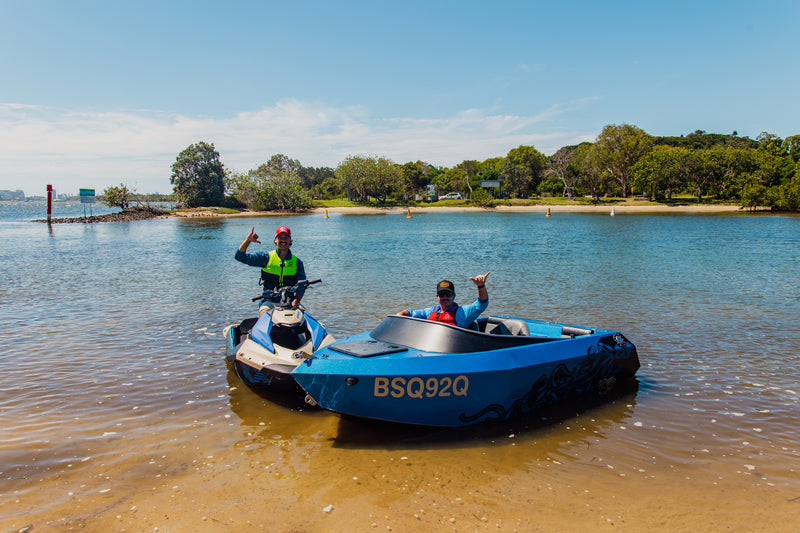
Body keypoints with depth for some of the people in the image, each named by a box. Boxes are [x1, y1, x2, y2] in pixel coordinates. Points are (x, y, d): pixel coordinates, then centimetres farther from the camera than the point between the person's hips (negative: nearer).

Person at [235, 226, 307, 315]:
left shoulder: (297, 262, 8)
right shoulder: (266, 257, 4)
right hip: (269, 301, -1)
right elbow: (240, 256, 0)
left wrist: (295, 301, -16)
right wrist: (247, 240, -16)